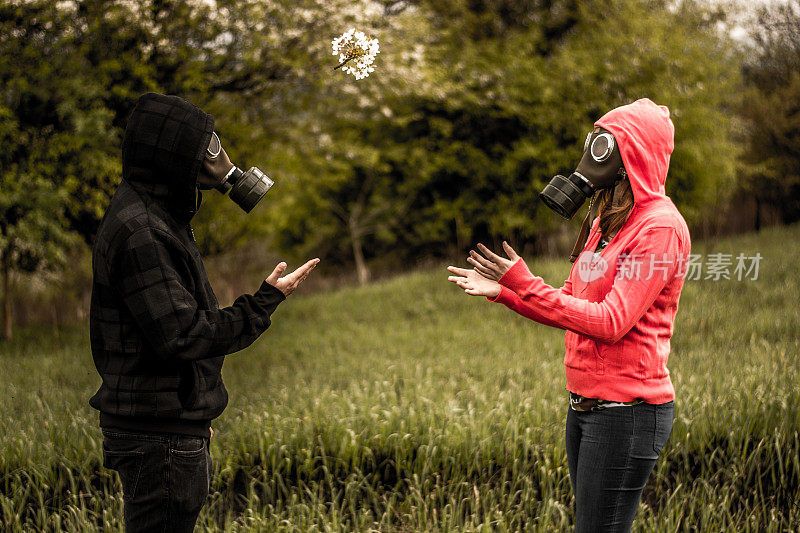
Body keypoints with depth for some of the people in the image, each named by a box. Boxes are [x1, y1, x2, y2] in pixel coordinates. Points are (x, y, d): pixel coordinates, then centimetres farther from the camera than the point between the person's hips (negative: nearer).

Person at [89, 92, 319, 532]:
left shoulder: (155, 219, 15)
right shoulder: (138, 232, -19)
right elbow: (182, 335, -24)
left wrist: (196, 413, 23)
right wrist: (266, 301, -16)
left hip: (175, 427, 11)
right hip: (158, 437, -11)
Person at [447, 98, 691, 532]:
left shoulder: (660, 227, -12)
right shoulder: (607, 220, 17)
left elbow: (611, 321, -20)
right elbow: (574, 303, 19)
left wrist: (522, 283, -19)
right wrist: (502, 292, 9)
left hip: (627, 411, -9)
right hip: (584, 406, 9)